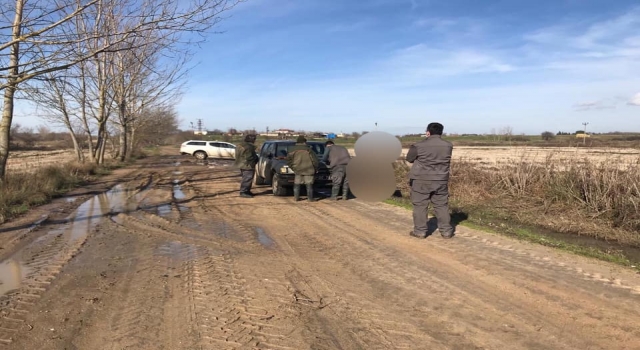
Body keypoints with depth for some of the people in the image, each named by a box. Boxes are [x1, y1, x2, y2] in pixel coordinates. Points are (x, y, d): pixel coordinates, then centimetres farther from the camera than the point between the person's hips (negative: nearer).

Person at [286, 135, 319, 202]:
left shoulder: (293, 150, 2)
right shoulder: (308, 149, -5)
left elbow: (288, 160, 4)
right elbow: (315, 160, -5)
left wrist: (293, 167, 15)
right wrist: (315, 169, 8)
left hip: (298, 170, 2)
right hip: (308, 170, -2)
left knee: (297, 184, 12)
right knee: (309, 185, 4)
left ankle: (296, 197, 11)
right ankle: (310, 198, 5)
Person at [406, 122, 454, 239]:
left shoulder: (419, 145, -10)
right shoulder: (448, 145, 2)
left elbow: (409, 159, 4)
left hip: (421, 180, -3)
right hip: (441, 180, 3)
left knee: (420, 205, 5)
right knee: (442, 205, 11)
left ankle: (420, 231, 8)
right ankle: (446, 231, 13)